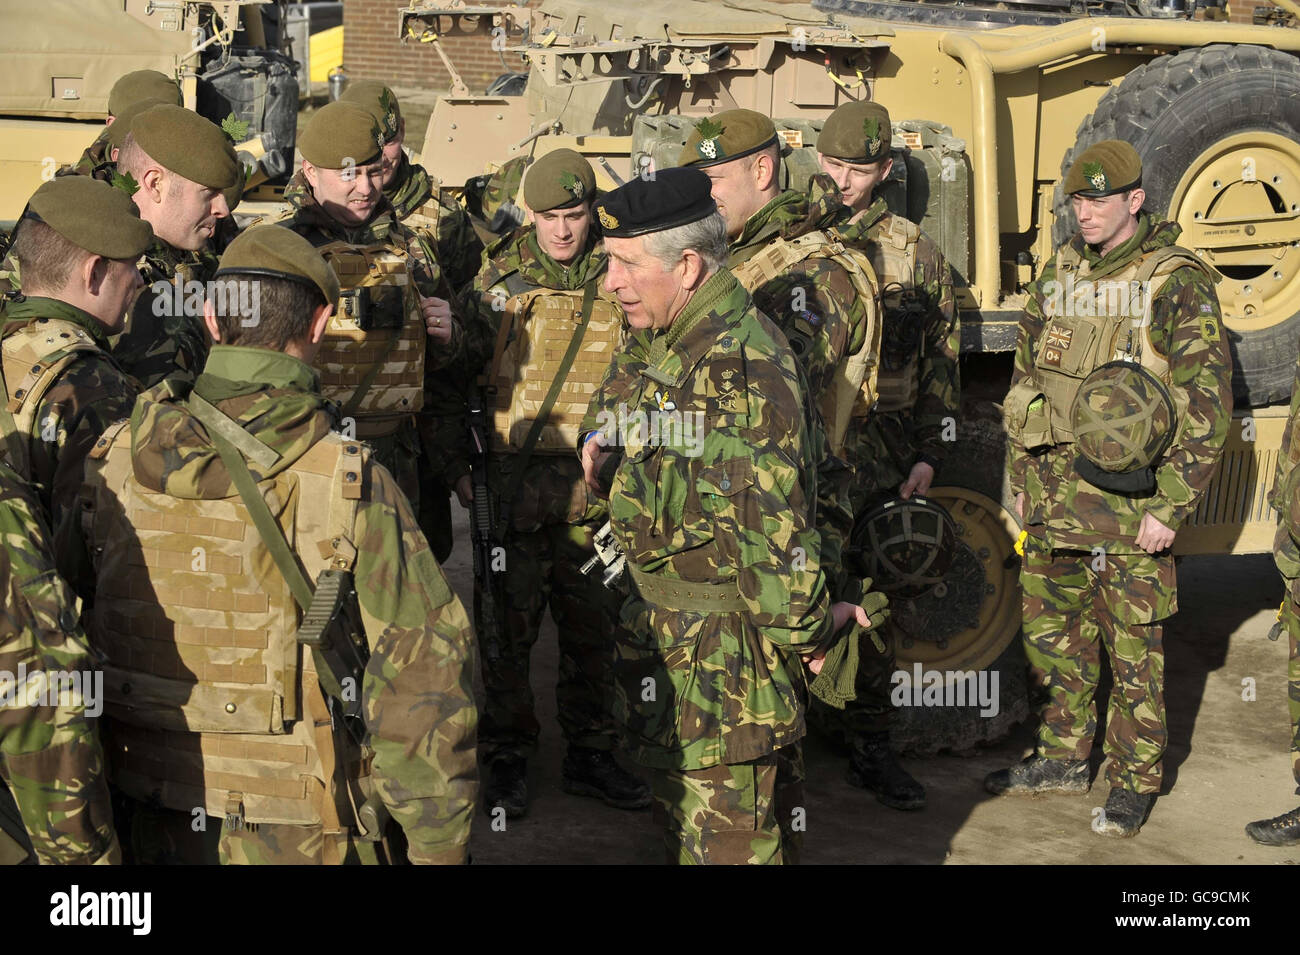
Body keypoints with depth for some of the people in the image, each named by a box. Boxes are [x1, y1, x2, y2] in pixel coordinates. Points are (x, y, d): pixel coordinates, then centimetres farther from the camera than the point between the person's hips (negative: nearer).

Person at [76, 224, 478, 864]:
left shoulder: (111, 460, -5)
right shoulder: (353, 485, -18)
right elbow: (423, 676, -17)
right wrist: (437, 844, -6)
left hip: (156, 823, 4)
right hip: (298, 834, -3)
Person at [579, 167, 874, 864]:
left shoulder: (743, 365, -24)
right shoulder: (668, 348, 8)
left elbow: (776, 517, -25)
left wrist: (804, 627, -18)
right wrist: (604, 440, 5)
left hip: (730, 643, -10)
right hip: (667, 629, 10)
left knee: (730, 836, -1)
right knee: (676, 797, 23)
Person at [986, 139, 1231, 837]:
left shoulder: (1177, 283, -9)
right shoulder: (1059, 276, 10)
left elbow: (1206, 404, -12)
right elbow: (1025, 378, 17)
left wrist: (1170, 507, -15)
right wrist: (1022, 479, 14)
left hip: (1128, 502, -6)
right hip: (1054, 498, 6)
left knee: (1132, 646, 3)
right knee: (1051, 630, 15)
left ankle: (1134, 782, 17)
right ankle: (1065, 758, 31)